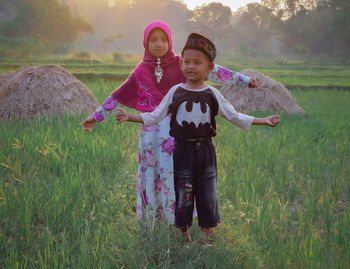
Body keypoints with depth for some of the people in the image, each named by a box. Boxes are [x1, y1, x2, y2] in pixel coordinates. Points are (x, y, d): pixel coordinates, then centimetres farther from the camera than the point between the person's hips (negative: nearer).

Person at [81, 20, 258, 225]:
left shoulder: (180, 64, 3)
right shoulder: (141, 72, 8)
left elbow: (211, 71, 3)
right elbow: (119, 97, 13)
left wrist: (242, 79, 2)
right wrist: (97, 116, 14)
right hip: (152, 129, 2)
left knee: (175, 169, -3)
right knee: (151, 170, 6)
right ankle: (151, 217, 19)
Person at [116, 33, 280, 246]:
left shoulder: (212, 94, 2)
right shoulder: (175, 92, 0)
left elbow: (234, 116, 8)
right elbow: (155, 116, 3)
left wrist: (263, 121, 3)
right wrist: (130, 117, -7)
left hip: (205, 150, 1)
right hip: (182, 150, -1)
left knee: (207, 193, 7)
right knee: (183, 195, 4)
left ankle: (206, 236, 22)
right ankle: (185, 236, 19)